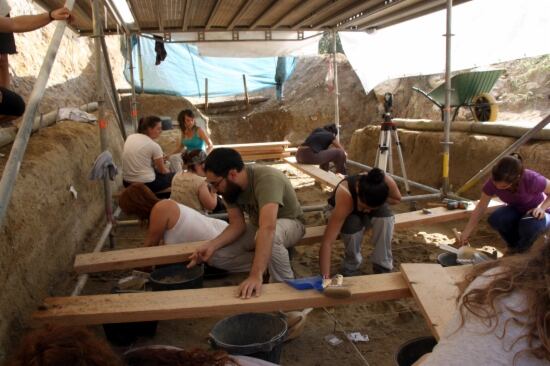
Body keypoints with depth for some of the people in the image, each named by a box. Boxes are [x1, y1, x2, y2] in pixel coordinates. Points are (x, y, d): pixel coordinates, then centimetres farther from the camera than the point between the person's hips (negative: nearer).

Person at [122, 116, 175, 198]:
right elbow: (162, 170, -2)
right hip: (146, 184, -7)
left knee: (155, 170, 32)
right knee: (174, 176, 13)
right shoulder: (154, 146, -14)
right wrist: (169, 173, 21)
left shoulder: (130, 137, 4)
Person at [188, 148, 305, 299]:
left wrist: (256, 275, -57)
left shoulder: (267, 179, -37)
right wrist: (211, 245, -29)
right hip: (257, 225, 6)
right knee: (215, 256, -13)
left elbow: (267, 228, -49)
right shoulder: (230, 186, -15)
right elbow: (237, 224, -12)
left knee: (270, 236, -42)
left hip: (290, 223, -6)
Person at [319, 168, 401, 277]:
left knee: (385, 213, -30)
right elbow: (326, 242, -48)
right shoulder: (345, 196, -44)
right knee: (353, 224, -36)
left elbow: (397, 199, -10)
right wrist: (326, 278, -53)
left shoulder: (386, 182, -36)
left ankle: (383, 267, -13)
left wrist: (380, 202, -30)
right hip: (345, 213, -3)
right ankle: (351, 267, -7)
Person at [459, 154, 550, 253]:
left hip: (537, 212, -3)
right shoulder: (493, 183, -25)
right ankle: (514, 245, 2)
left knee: (530, 225, -37)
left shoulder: (531, 180, -36)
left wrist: (542, 207, -34)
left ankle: (521, 251, -3)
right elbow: (481, 206, -13)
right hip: (517, 210, 3)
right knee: (495, 219, -28)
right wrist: (467, 231, -11)